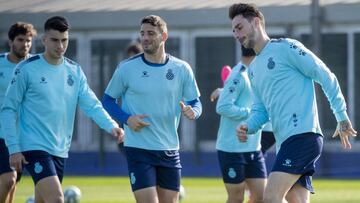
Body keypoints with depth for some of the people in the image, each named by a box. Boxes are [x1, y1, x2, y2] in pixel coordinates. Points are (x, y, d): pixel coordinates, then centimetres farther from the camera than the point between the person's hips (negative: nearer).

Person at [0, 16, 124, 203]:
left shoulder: (75, 71, 8)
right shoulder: (27, 69, -7)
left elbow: (91, 104, -1)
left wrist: (111, 126, -19)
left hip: (60, 150, 6)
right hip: (34, 147, -6)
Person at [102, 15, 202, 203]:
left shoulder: (182, 69, 3)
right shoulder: (126, 68, -3)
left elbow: (195, 102, 9)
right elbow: (107, 100, 5)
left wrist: (192, 112, -15)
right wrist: (126, 119, -13)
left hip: (169, 150, 3)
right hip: (138, 149, -3)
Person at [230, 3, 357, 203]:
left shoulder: (285, 48, -2)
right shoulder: (253, 69, 23)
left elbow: (325, 76, -3)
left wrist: (342, 117, -4)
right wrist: (247, 127, 1)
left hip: (302, 135, -9)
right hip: (284, 142, 9)